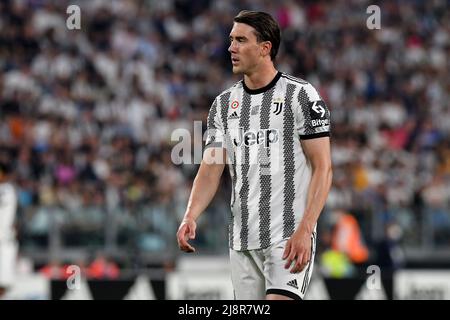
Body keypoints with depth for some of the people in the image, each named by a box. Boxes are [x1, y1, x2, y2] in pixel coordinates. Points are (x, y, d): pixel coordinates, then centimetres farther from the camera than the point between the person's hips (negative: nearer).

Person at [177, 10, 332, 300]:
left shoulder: (301, 95, -5)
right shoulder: (224, 104, 12)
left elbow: (323, 168, -8)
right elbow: (211, 170, 7)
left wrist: (304, 230, -19)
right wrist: (190, 217, -12)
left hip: (289, 237, -6)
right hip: (242, 241, 6)